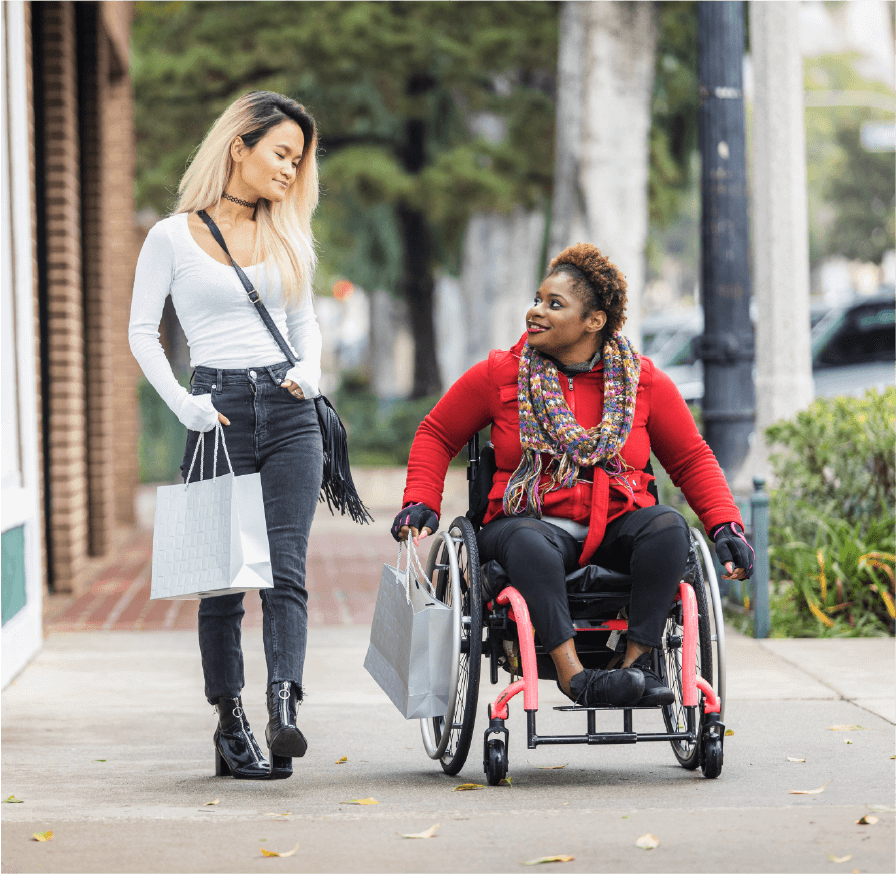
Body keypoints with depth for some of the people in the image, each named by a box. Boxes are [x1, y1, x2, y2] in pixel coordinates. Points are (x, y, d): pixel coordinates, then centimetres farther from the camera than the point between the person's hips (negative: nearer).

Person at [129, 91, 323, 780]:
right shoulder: (172, 237, 1)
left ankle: (284, 711, -23)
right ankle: (231, 728, 9)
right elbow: (142, 332, 3)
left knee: (286, 569, -12)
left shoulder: (290, 235, 14)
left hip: (288, 413, 3)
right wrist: (185, 406, -8)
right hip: (220, 411, -3)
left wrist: (309, 374, 5)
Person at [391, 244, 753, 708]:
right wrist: (420, 503, 0)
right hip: (531, 521, -1)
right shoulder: (499, 375, 4)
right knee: (529, 544, -38)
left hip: (617, 524, 2)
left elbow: (692, 459, 14)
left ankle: (637, 663, -28)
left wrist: (726, 525, 0)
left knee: (668, 525, -31)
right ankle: (573, 676, -44)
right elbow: (436, 435, 15)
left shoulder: (644, 381, 7)